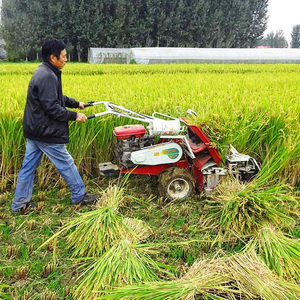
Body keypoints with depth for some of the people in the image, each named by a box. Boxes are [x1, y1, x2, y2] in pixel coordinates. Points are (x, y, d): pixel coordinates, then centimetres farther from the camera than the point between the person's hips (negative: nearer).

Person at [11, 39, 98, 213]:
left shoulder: (44, 72, 12)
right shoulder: (48, 76, -22)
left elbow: (57, 97, 24)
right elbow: (52, 108, -24)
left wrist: (76, 104, 23)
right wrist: (74, 116, -16)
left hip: (35, 130, 10)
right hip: (46, 132, -10)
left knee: (29, 166, 13)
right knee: (66, 164, 5)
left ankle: (20, 203, 22)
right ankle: (79, 196, 22)